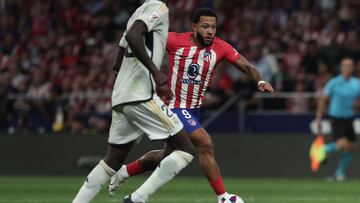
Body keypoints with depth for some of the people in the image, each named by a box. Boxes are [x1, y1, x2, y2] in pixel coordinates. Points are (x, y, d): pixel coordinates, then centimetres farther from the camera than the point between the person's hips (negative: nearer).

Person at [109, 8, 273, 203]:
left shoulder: (221, 48, -8)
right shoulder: (175, 41, -17)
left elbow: (246, 66, -11)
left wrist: (260, 81, -30)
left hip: (194, 109, 6)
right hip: (174, 106, -6)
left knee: (168, 155, 21)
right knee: (205, 144, -22)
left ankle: (124, 172, 42)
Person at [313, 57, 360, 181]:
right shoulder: (334, 83, -8)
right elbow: (322, 100, -3)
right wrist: (319, 119, -5)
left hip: (348, 119, 5)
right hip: (336, 119, -5)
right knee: (343, 144, -21)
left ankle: (339, 173, 19)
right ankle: (324, 149, 6)